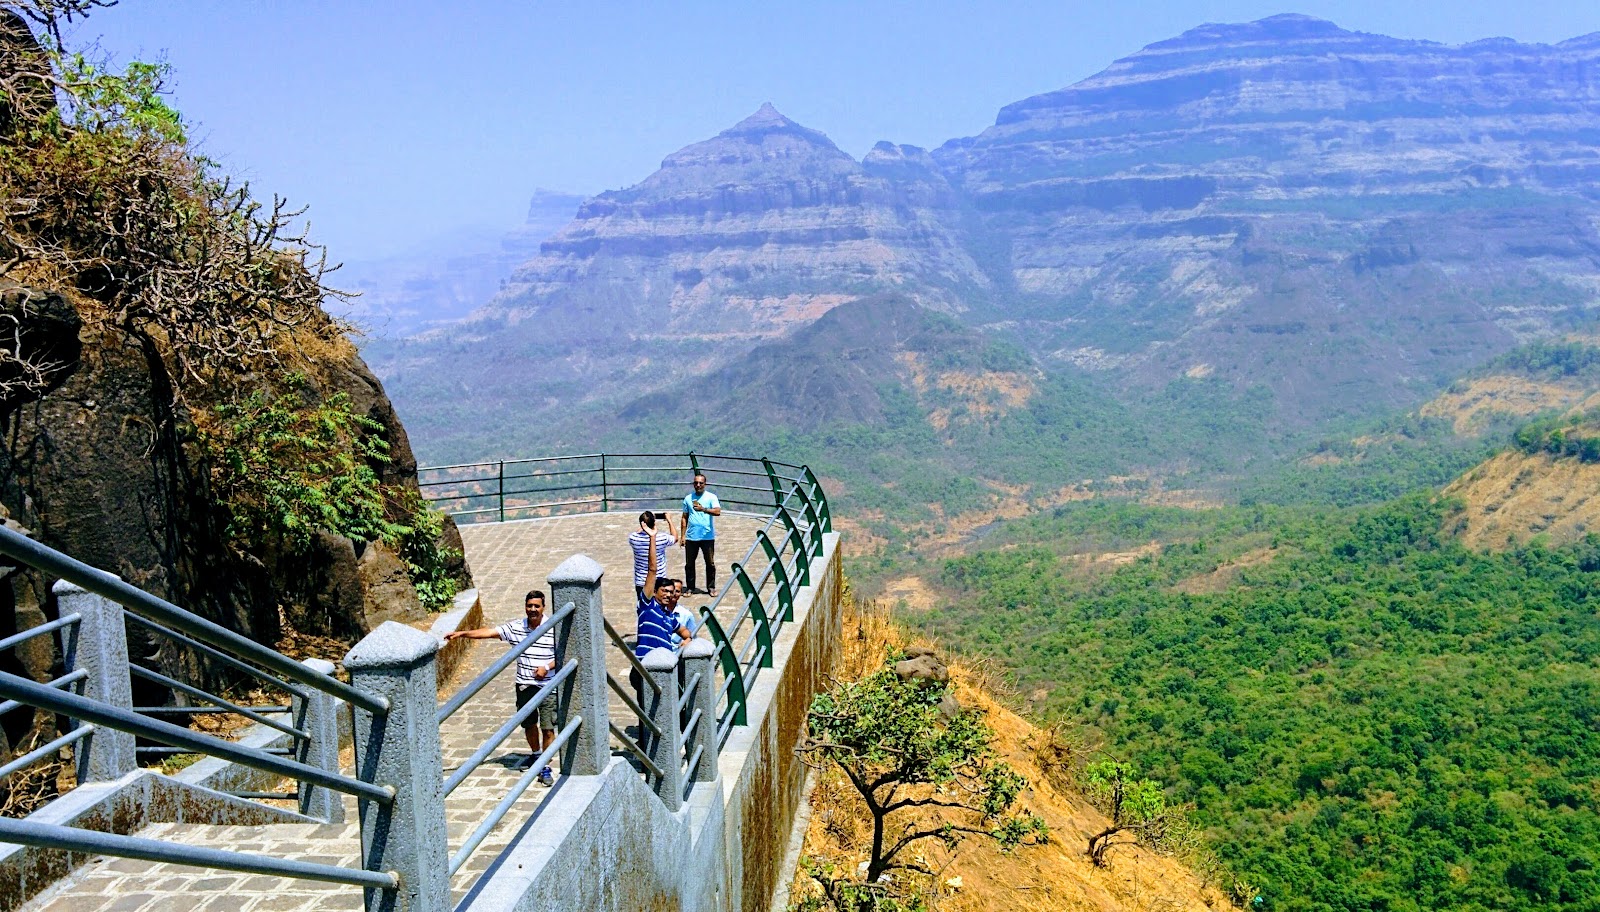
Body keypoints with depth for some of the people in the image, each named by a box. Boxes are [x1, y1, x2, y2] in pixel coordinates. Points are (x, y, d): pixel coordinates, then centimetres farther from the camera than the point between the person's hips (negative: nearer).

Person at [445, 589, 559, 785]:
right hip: (524, 686, 4)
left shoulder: (554, 629, -9)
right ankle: (536, 755, 44)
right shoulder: (516, 628, 0)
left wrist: (547, 667, -20)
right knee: (529, 724, 19)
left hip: (548, 687, -4)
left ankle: (546, 768, 6)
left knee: (548, 729, -4)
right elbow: (489, 632, -3)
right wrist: (463, 633, -11)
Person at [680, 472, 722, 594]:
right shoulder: (688, 498, 11)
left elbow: (718, 512, -16)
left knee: (710, 563, 1)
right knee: (689, 564, 6)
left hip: (708, 537, -3)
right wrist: (683, 535, 9)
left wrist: (703, 509, -31)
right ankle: (690, 588, 16)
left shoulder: (711, 497, 0)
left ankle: (711, 587, 11)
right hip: (691, 537, 3)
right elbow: (685, 517, 14)